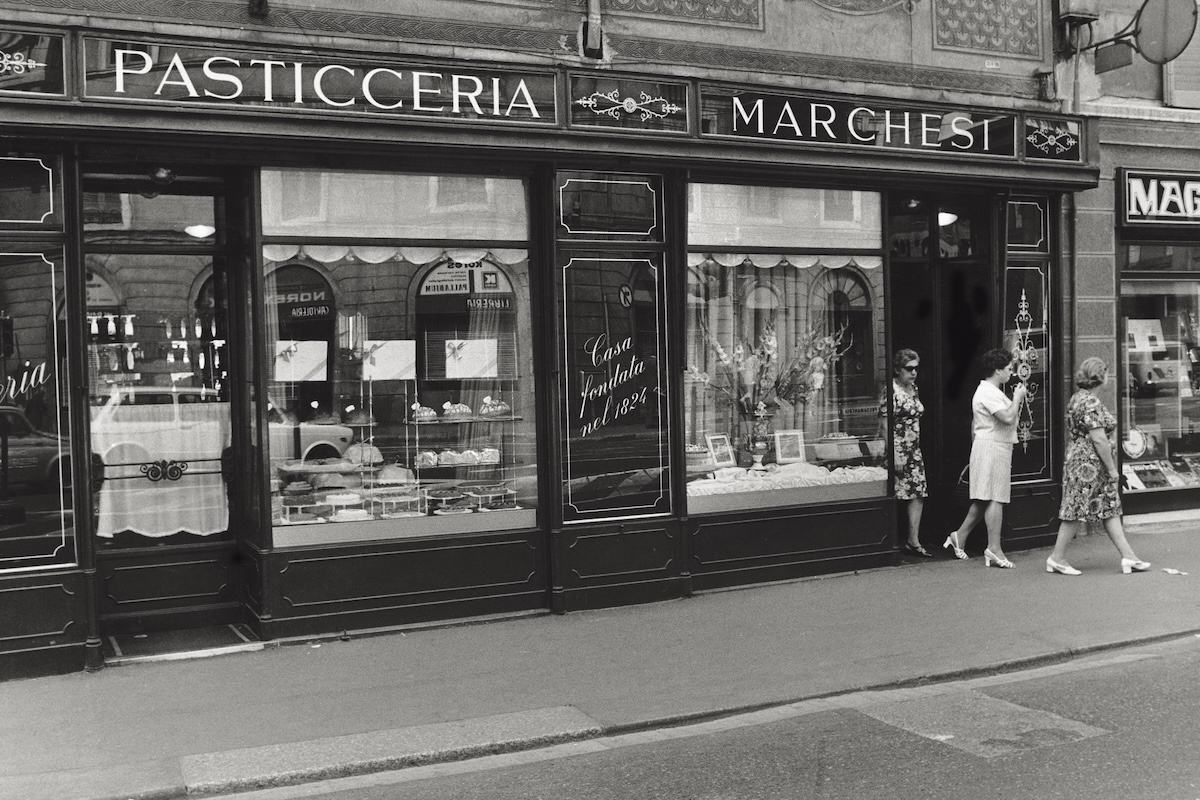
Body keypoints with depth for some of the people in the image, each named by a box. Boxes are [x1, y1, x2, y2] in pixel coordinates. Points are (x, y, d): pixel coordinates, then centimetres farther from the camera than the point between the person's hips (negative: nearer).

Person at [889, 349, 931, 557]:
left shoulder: (913, 388, 12)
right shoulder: (891, 391, -14)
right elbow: (885, 424, -17)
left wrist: (916, 447, 19)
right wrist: (895, 456, -19)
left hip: (914, 450, 8)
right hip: (897, 449, -8)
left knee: (919, 493, 3)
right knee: (894, 497, -3)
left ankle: (913, 541, 9)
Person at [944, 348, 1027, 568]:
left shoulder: (991, 391, 18)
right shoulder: (988, 393, -17)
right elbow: (1007, 418, -24)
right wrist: (1018, 398, -12)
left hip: (997, 448, 11)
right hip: (992, 448, -11)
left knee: (984, 499, 13)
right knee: (994, 498, -9)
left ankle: (960, 536, 20)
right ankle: (994, 548, -8)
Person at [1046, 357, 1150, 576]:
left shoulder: (1077, 398, 13)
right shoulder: (1090, 402, -19)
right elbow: (1099, 439, -22)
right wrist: (1112, 468, -15)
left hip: (1080, 458, 11)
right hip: (1089, 463, -11)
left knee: (1111, 509, 9)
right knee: (1077, 510, -3)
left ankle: (1128, 556, 10)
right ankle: (1057, 557, 6)